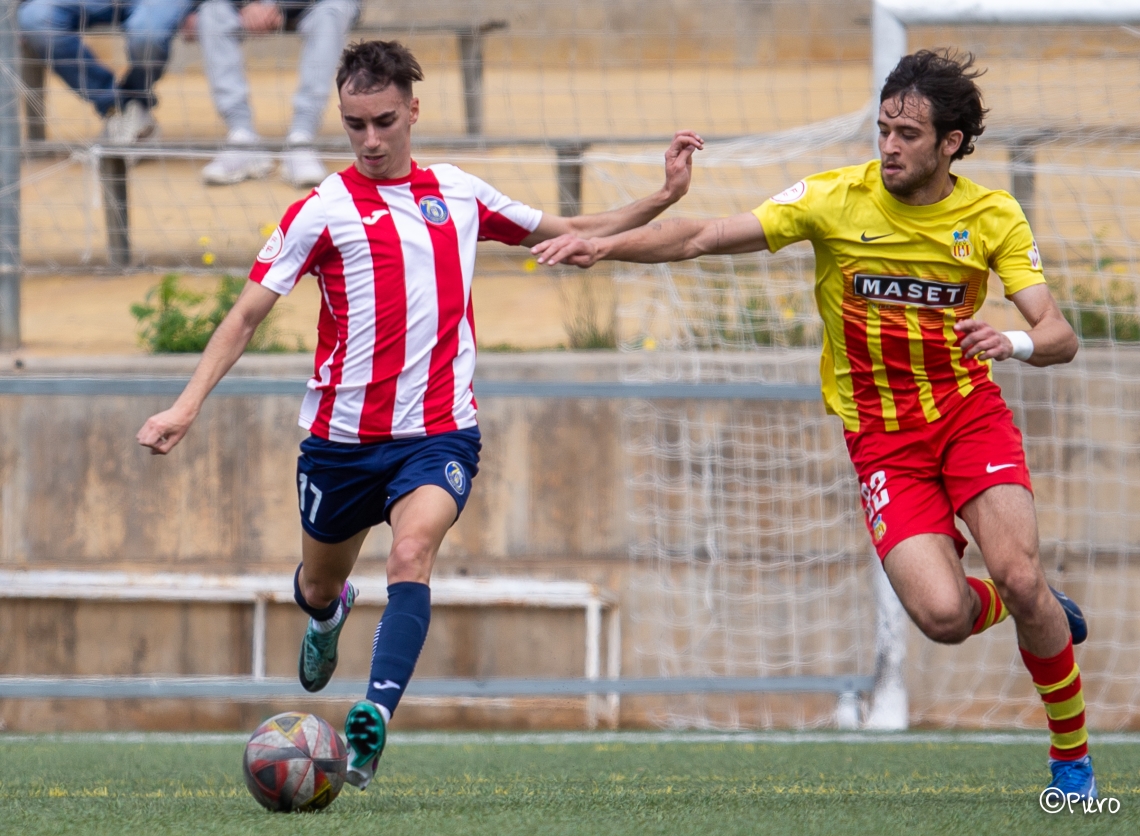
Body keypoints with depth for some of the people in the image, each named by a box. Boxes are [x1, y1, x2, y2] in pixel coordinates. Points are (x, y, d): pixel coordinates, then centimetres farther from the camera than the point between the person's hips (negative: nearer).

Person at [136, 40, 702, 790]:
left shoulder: (459, 194, 6)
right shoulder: (324, 211, -5)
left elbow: (569, 233, 19)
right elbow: (248, 313, -6)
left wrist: (665, 198, 9)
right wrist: (188, 405, -17)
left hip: (439, 431, 0)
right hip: (343, 434, 0)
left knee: (411, 553, -28)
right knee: (319, 586, 18)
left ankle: (375, 716, -37)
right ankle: (327, 615, 56)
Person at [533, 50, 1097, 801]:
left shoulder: (992, 217, -5)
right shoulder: (838, 199, -8)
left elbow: (1059, 336, -9)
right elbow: (705, 237, -10)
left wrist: (1014, 342, -32)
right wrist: (605, 246, -23)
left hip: (971, 413, 0)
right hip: (881, 435, 0)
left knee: (1021, 581, -21)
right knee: (942, 615, -20)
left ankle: (1072, 752, 4)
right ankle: (1019, 608, 18)